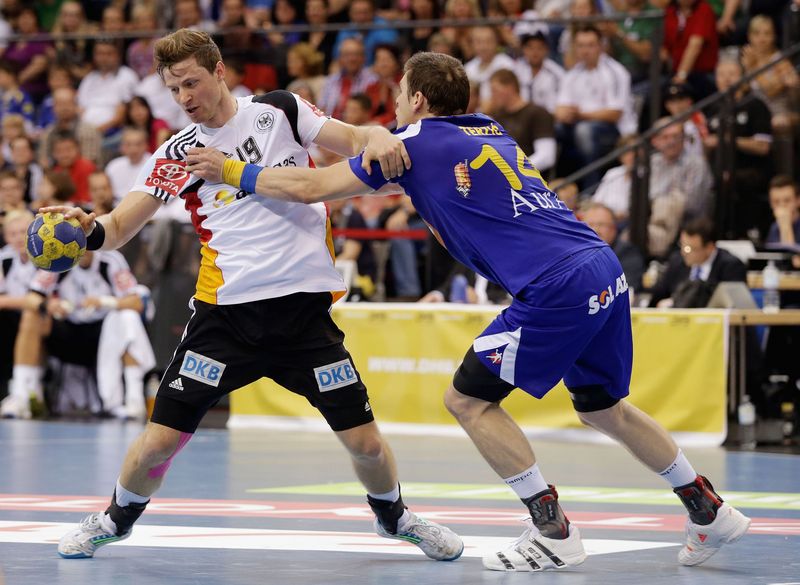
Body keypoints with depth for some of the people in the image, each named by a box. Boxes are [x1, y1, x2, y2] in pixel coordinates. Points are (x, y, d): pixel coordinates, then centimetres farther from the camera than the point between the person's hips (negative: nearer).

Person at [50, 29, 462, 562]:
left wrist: (378, 136, -25)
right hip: (227, 312, 0)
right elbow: (121, 226, -3)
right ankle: (117, 519, 25)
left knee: (366, 443, -1)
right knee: (161, 438, -5)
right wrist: (88, 228, -26)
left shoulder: (279, 111, 4)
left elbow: (353, 140, -1)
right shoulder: (178, 155, 4)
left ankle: (393, 516, 31)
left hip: (306, 306, 0)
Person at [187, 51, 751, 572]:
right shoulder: (491, 131, 22)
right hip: (605, 269, 8)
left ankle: (554, 534, 4)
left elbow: (308, 186, 1)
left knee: (468, 399, 4)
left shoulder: (418, 142, 0)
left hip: (557, 288, -8)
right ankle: (711, 511, 29)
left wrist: (229, 170, 12)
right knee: (601, 407, 24)